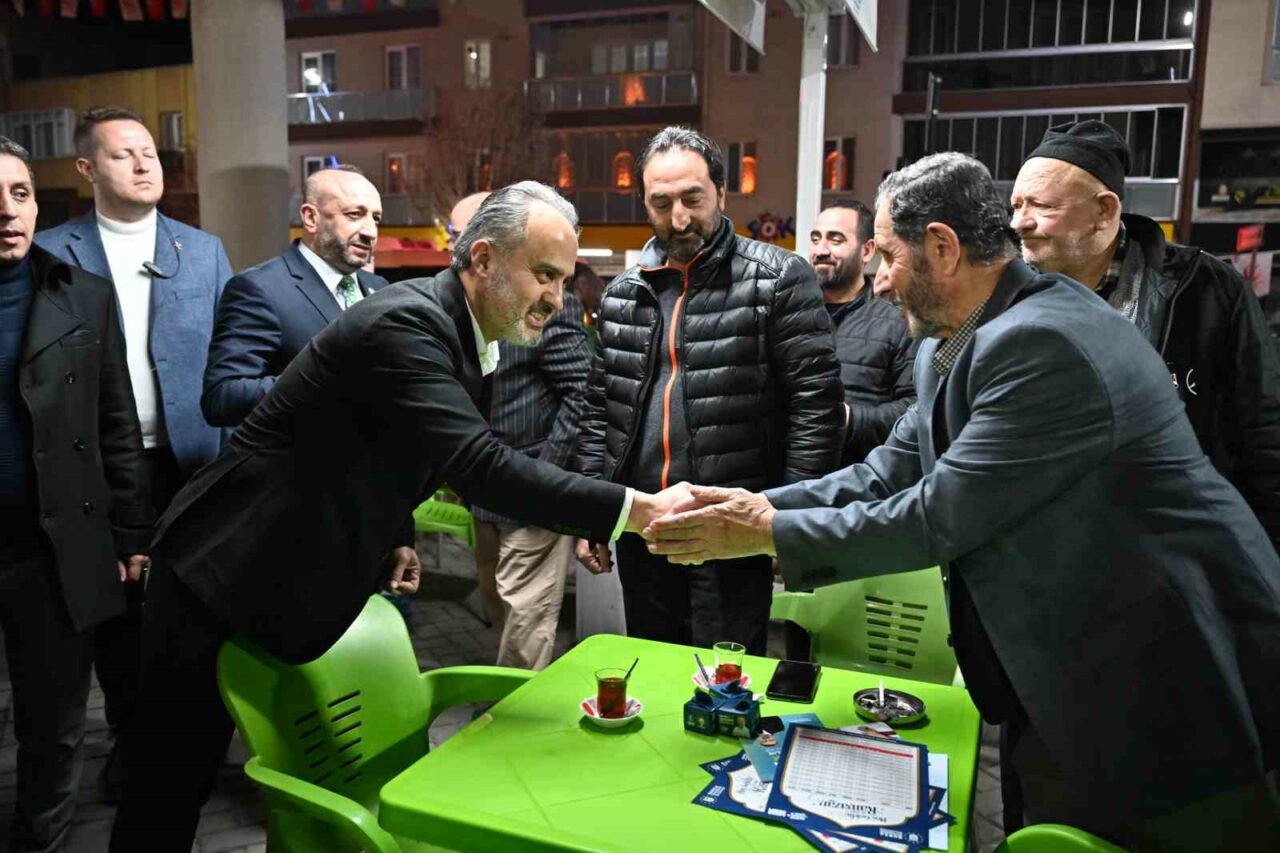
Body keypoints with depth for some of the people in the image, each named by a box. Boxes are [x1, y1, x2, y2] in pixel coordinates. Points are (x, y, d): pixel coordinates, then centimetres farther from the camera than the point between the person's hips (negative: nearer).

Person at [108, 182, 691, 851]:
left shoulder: (454, 330, 3)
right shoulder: (403, 321, -27)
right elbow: (479, 466, -38)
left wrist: (392, 540, 4)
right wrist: (638, 510, -40)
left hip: (302, 584, 9)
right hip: (222, 572, -8)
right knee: (172, 787, 6)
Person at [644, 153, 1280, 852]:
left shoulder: (1042, 343, -27)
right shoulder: (951, 347, 2)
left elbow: (938, 517, -25)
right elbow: (888, 477, 5)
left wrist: (768, 533, -17)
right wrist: (756, 504, -5)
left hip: (1172, 682, -9)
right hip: (1065, 673, 9)